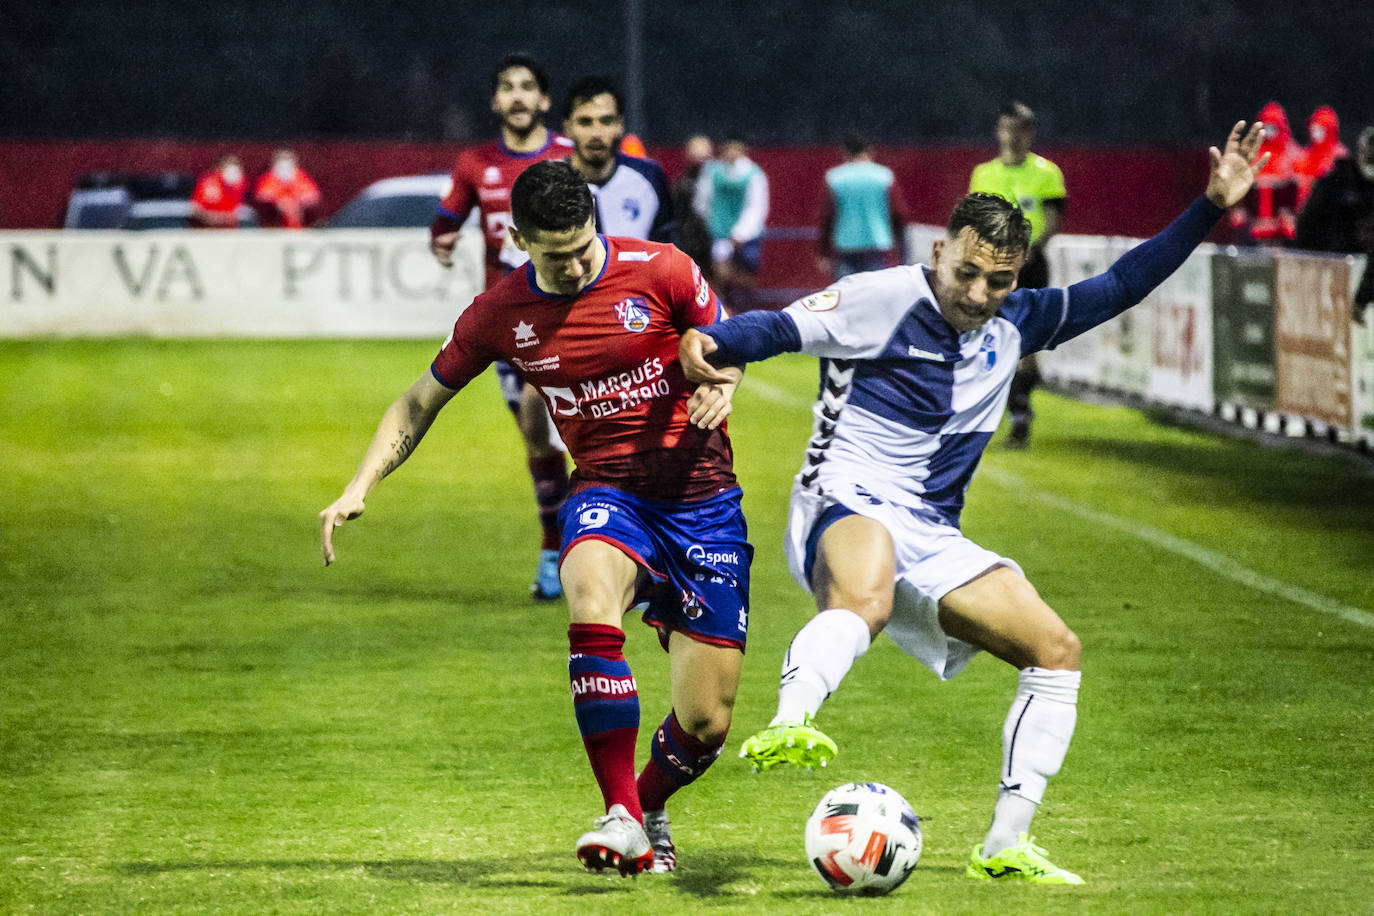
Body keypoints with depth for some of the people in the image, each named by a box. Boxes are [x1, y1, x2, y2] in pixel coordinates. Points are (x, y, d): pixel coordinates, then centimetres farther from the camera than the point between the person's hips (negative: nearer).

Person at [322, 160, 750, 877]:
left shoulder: (660, 272, -9)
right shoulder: (500, 314, -3)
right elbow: (420, 402, 10)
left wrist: (719, 378, -15)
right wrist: (360, 486, -2)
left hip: (701, 500, 0)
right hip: (606, 492, 0)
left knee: (706, 724, -3)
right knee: (591, 603, -37)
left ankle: (648, 807, 34)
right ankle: (621, 819, -32)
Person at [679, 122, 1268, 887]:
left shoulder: (1016, 322, 12)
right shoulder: (884, 299, -7)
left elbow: (1119, 288, 18)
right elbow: (783, 327, -13)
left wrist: (1211, 209, 14)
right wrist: (712, 343, -34)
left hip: (932, 538, 7)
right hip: (847, 506, -7)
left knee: (1058, 650, 2)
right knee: (866, 601, -42)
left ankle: (1006, 844, 5)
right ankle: (789, 725, -65)